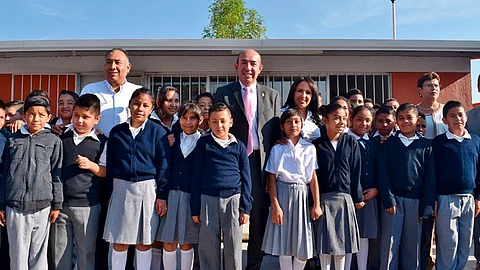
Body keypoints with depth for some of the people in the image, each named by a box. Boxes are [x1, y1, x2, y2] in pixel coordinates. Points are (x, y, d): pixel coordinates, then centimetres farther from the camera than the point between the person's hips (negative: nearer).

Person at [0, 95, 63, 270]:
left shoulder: (53, 141, 2)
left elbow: (57, 174, 3)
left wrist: (57, 204, 2)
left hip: (42, 206, -1)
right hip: (14, 206, 2)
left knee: (38, 253, 8)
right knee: (17, 253, 9)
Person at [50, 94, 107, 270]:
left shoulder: (101, 142, -2)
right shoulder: (61, 136, 3)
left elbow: (106, 172, 3)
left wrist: (91, 165, -15)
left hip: (87, 205, -2)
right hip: (59, 202, 3)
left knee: (86, 250, 8)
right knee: (59, 249, 15)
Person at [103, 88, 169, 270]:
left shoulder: (157, 131, 0)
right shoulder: (117, 131, 7)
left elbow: (163, 165, -2)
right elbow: (110, 165, 11)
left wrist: (162, 195, -6)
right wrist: (109, 193, 8)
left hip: (147, 188, -2)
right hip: (121, 188, 2)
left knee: (144, 242, 7)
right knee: (119, 242, 7)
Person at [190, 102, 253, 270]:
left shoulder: (239, 146, 7)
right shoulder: (203, 143, 5)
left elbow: (246, 179, 8)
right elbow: (196, 176, 5)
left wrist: (245, 207, 2)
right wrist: (195, 207, 2)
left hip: (233, 199, 0)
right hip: (208, 199, 0)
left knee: (233, 248, 7)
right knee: (208, 247, 8)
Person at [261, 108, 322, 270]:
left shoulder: (309, 148, 4)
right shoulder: (277, 149, 2)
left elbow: (313, 178, 4)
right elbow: (272, 179, -1)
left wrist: (317, 205, 1)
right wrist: (275, 206, -8)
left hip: (302, 196, 1)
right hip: (282, 195, -1)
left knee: (304, 247, 3)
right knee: (284, 244, 5)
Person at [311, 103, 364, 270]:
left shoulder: (351, 143, 3)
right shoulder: (317, 145, 0)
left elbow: (355, 172, 5)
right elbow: (312, 175, 1)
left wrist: (357, 198, 5)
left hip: (345, 198, 1)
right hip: (323, 198, -1)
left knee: (342, 239, 10)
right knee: (324, 241, 5)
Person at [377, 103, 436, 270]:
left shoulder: (425, 145, 7)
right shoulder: (388, 143, 5)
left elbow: (430, 176, 5)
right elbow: (382, 173, -1)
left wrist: (426, 206, -1)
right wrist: (388, 199, -9)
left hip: (416, 200, 1)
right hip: (393, 198, -1)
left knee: (412, 245, 10)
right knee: (390, 244, 2)